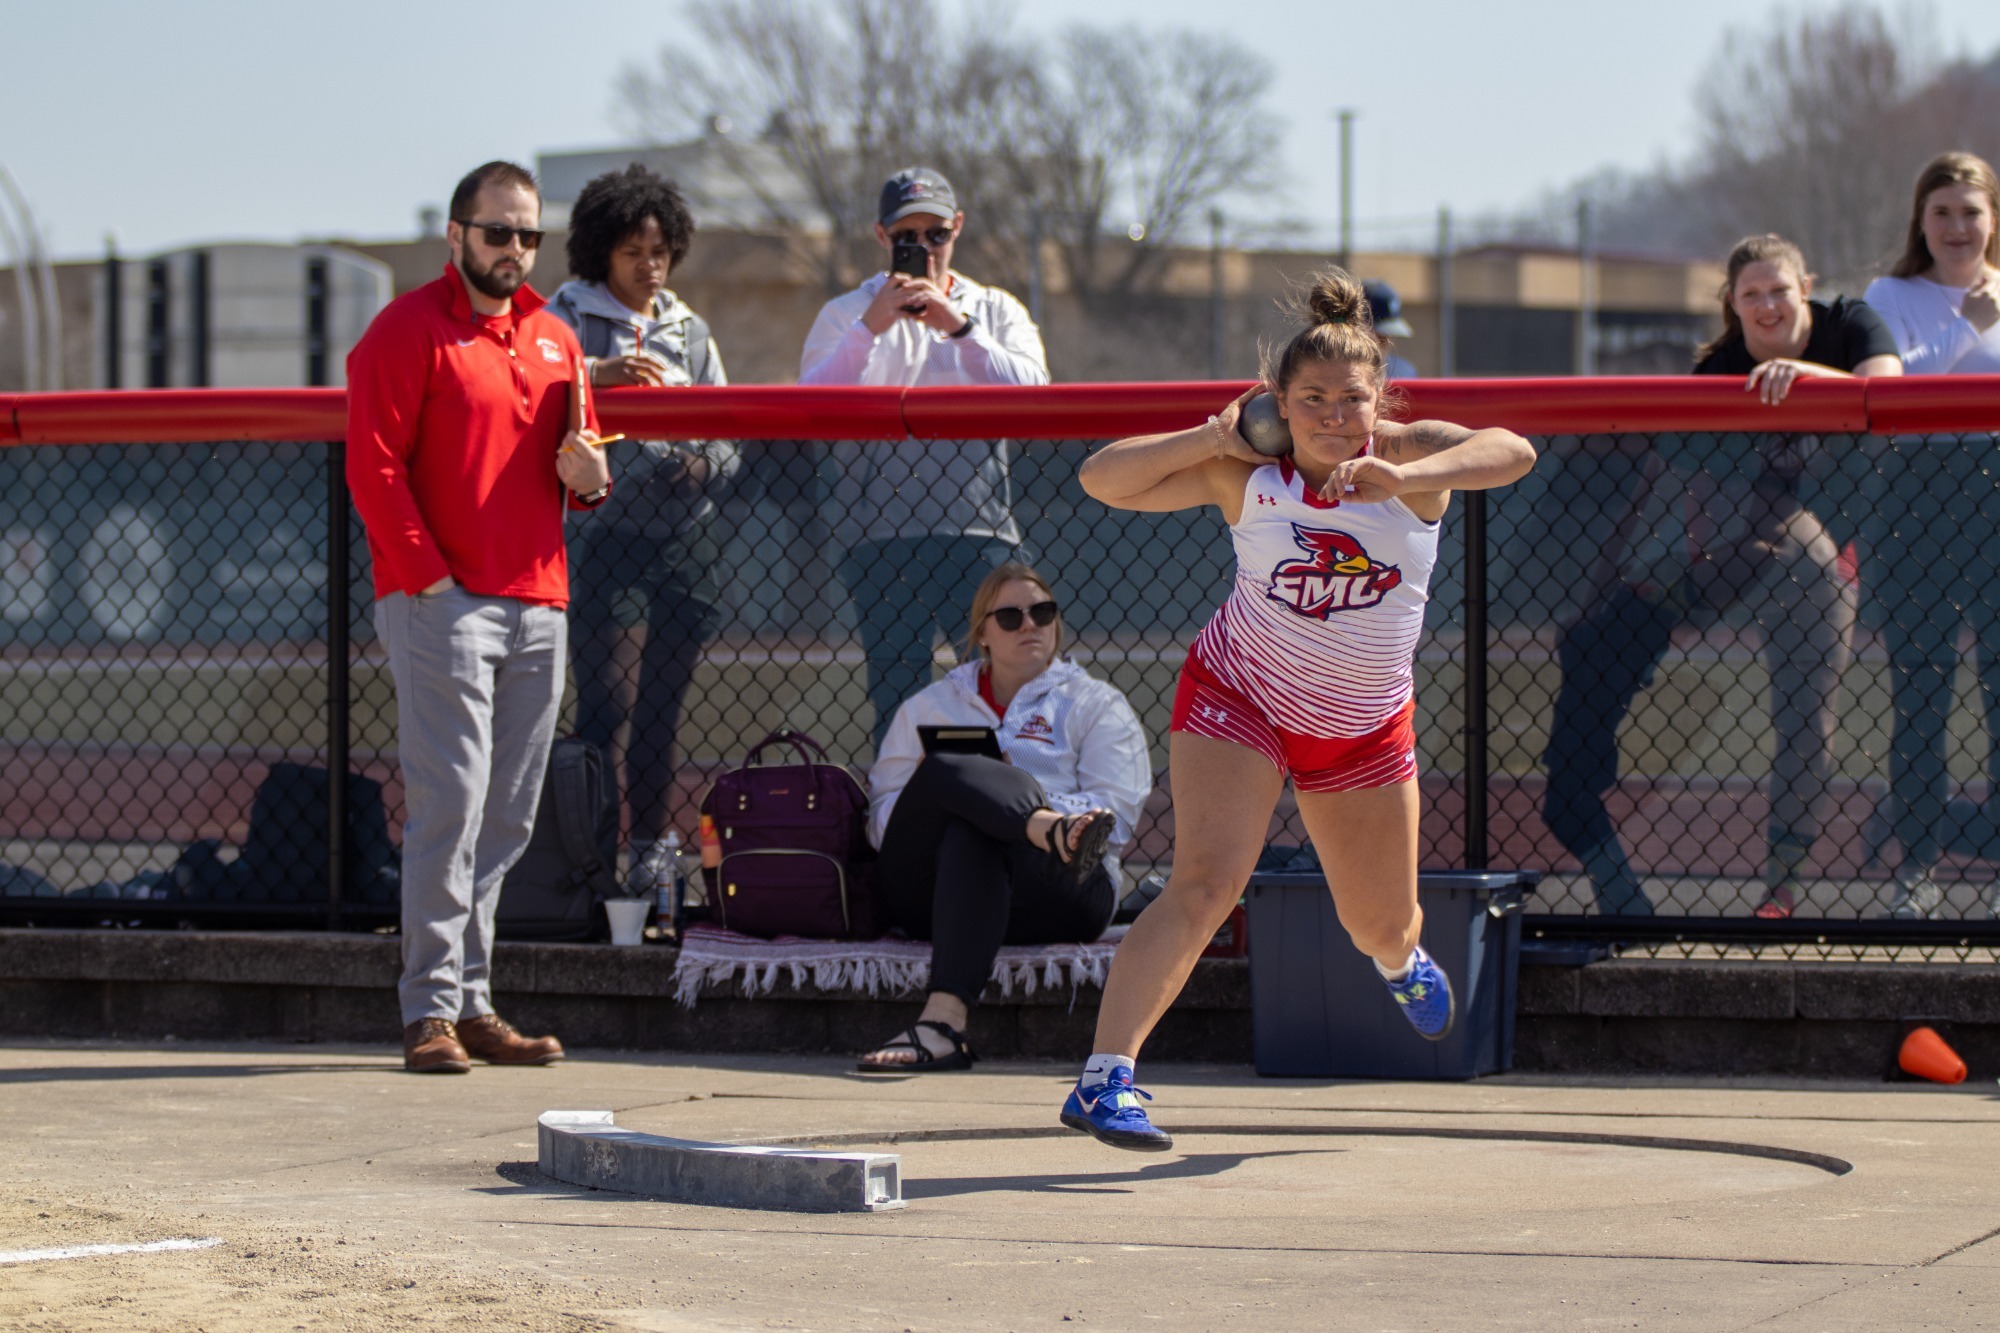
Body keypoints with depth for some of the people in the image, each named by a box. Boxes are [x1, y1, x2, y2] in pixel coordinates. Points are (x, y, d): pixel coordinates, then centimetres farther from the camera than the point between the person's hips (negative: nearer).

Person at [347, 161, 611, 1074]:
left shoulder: (554, 340, 19)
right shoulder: (408, 330, -3)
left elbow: (575, 467, 26)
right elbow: (374, 466, -9)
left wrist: (587, 475, 1)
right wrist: (429, 578, -15)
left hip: (537, 603, 7)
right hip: (441, 604, -7)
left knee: (508, 819, 7)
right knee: (449, 803, -11)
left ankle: (475, 1004, 12)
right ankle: (431, 1012, -9)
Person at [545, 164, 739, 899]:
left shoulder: (689, 330, 19)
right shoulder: (570, 316, 5)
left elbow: (726, 440, 18)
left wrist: (703, 464, -4)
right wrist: (596, 372, -29)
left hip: (686, 535, 4)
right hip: (609, 530, -4)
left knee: (662, 701, 5)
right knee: (608, 698, -12)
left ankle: (651, 842, 13)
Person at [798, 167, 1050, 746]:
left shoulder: (997, 311, 15)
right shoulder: (847, 314, 11)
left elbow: (1033, 389, -4)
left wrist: (956, 325, -14)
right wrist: (871, 327, -16)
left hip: (981, 531, 1)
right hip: (884, 540, -1)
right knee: (895, 696, -3)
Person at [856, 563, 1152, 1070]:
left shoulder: (1096, 705, 19)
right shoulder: (929, 706, 27)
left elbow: (1118, 814, 1)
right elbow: (882, 814, 16)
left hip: (1051, 896, -2)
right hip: (925, 894, 2)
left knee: (970, 836, -36)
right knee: (948, 772, -28)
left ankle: (942, 1020, -57)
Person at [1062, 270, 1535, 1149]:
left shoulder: (1409, 457, -17)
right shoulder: (1245, 473, -17)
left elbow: (1511, 453, -37)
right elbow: (1102, 479, -17)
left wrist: (1402, 479, -51)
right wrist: (1212, 438, -27)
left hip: (1365, 727, 3)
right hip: (1238, 700, -3)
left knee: (1382, 926, 16)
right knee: (1204, 883, -23)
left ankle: (1400, 959, 56)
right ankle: (1103, 1079, -28)